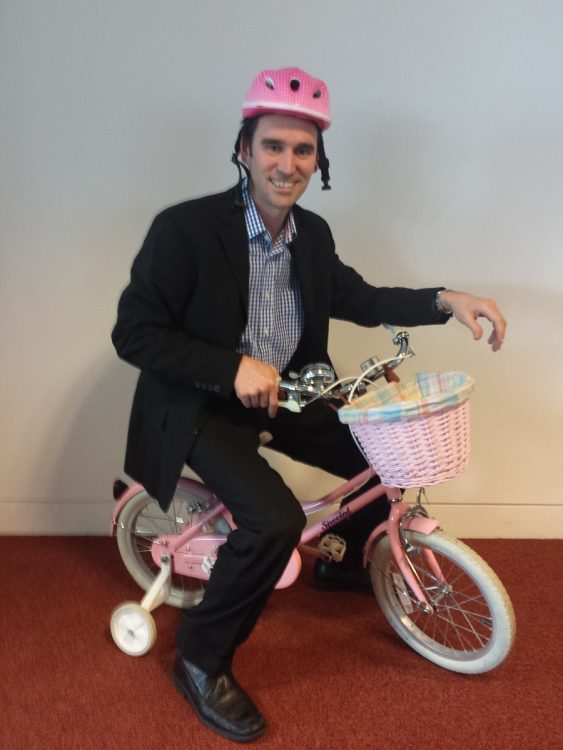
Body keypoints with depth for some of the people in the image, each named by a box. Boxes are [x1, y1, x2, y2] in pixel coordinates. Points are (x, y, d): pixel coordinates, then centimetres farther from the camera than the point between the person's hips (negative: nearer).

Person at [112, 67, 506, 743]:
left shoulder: (312, 233, 0)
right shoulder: (185, 228, -19)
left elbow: (358, 299, 12)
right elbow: (133, 334, -18)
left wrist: (445, 300, -5)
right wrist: (233, 368, -28)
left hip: (283, 394, 7)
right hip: (201, 407, -6)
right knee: (275, 520, -28)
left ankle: (342, 563, 31)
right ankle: (200, 661, -3)